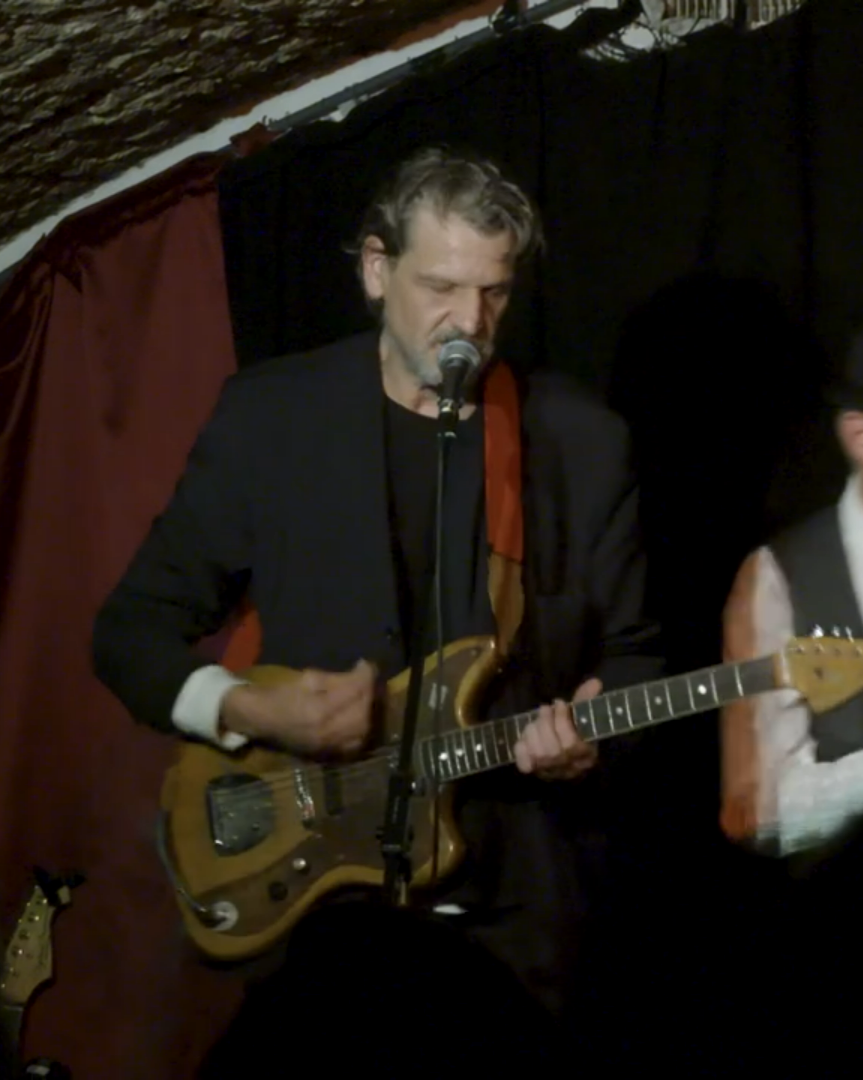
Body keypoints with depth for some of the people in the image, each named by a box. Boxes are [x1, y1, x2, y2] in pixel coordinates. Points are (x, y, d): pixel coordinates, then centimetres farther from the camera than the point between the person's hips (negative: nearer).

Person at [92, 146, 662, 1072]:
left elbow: (631, 654, 8)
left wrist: (591, 739, -13)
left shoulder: (585, 441, 2)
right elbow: (133, 631, 2)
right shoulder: (268, 413, -2)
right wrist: (248, 713, -16)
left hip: (516, 899, 2)